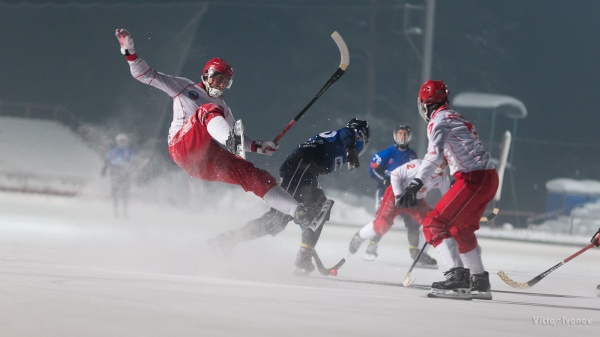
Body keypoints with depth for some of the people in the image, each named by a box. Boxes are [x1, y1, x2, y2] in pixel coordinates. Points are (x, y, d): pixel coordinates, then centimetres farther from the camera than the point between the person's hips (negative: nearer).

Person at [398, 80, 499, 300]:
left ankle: (457, 276, -25)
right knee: (461, 228, 26)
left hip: (473, 179, -10)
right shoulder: (457, 118, 22)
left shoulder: (439, 120, -7)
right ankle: (480, 282, 32)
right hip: (488, 177, 10)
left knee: (434, 224, -12)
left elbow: (435, 154, -24)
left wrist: (416, 183, -34)